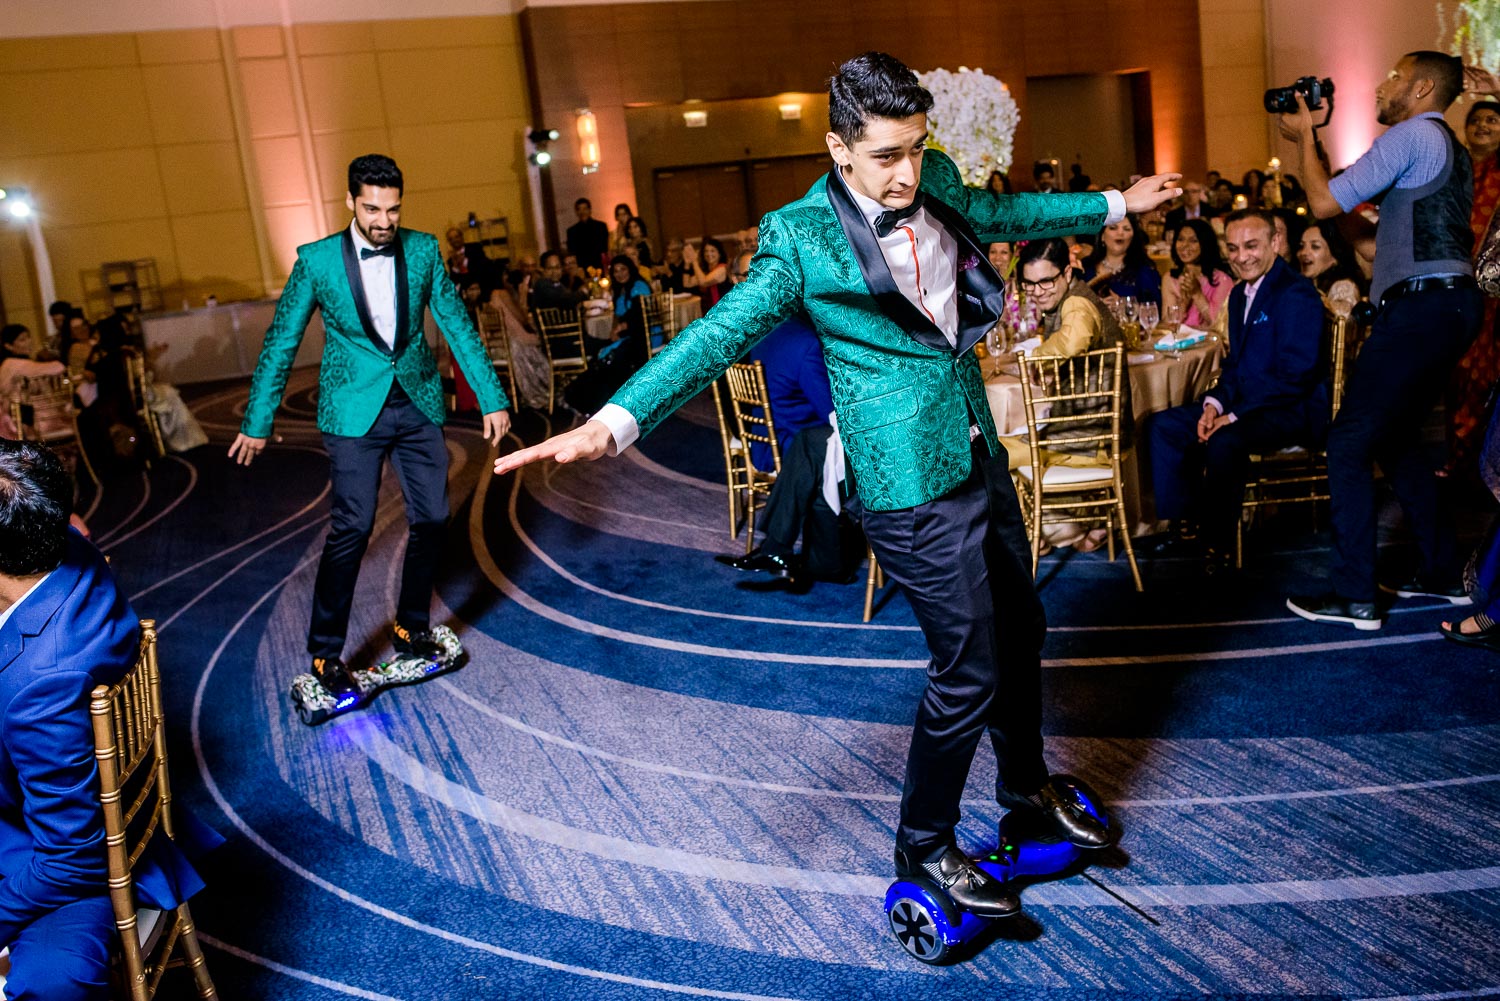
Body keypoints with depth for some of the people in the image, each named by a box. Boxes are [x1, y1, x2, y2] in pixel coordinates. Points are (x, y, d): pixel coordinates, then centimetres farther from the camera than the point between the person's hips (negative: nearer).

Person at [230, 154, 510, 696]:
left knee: (431, 519, 5)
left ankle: (411, 629, 25)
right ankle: (325, 653, 4)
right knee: (352, 527, -10)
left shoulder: (423, 250, 0)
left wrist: (491, 399, 0)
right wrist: (257, 423, 2)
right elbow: (280, 343, -1)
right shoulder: (317, 260, -7)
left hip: (417, 404, 4)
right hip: (355, 410, -3)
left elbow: (458, 325, 4)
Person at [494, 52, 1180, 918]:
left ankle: (1027, 782, 47)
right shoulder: (803, 237, -18)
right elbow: (720, 334, -24)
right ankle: (925, 846, 22)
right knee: (969, 668, -1)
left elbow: (1005, 213, 22)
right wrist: (614, 423, -37)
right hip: (911, 485, -8)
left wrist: (1116, 204, 33)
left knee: (1021, 624, 21)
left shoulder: (938, 183, 2)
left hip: (980, 454, 8)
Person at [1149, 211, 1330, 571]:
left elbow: (1294, 376, -23)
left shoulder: (1296, 294, -16)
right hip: (1245, 403, 9)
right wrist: (1214, 403, -2)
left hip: (1292, 410, -9)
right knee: (1164, 426, 0)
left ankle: (1218, 543, -17)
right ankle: (1186, 520, 6)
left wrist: (1234, 417, -23)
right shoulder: (1240, 293, 12)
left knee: (1224, 442, -34)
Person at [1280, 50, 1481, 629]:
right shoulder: (1452, 150, 24)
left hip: (1420, 306, -10)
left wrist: (1304, 138, 5)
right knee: (1396, 439, 18)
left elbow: (1324, 203, -10)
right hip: (1452, 304, 10)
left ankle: (1354, 597, -8)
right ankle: (1443, 573, 23)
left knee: (1349, 443, -9)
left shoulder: (1412, 135, -6)